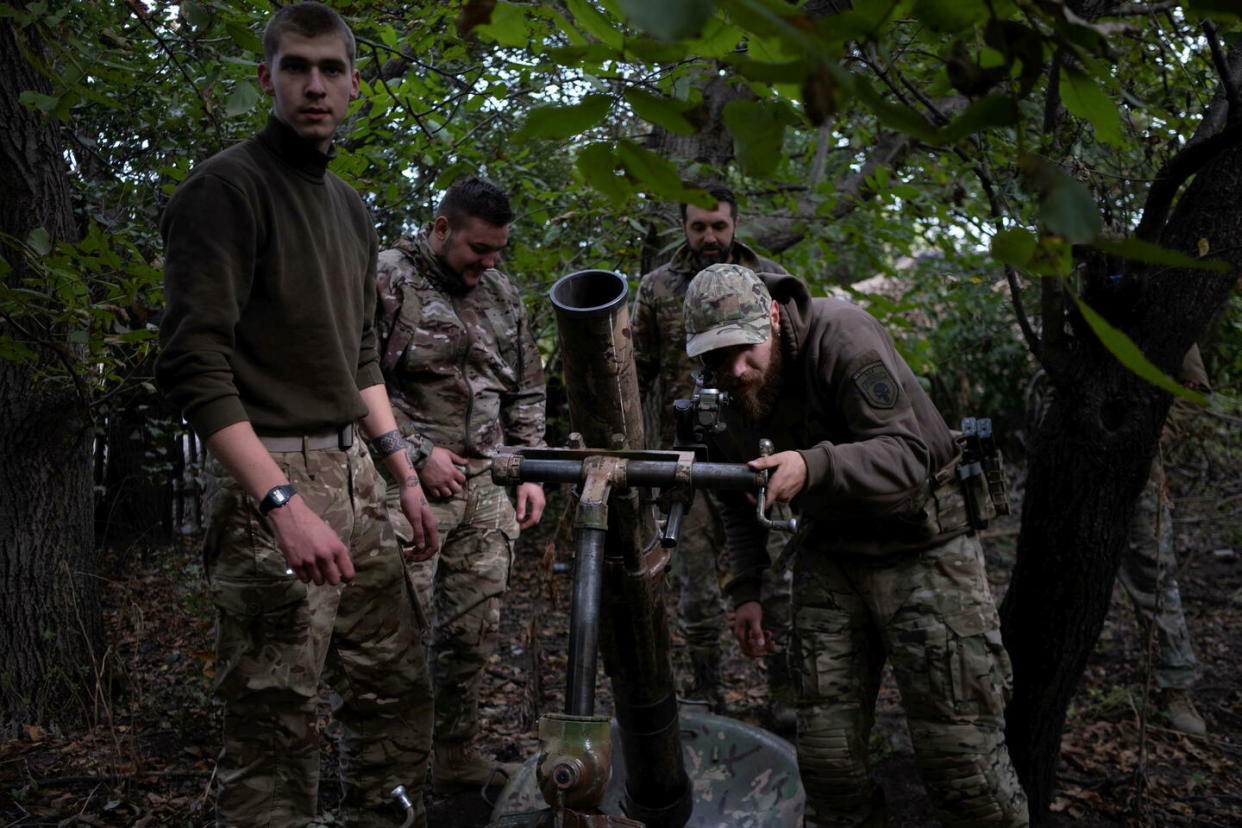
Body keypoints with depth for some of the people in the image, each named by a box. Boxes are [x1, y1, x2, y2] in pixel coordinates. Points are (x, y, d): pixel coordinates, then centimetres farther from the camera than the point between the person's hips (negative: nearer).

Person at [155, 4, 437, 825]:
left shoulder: (352, 207, 17)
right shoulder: (225, 188, -7)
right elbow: (194, 363, -16)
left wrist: (406, 474, 17)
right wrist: (283, 503, -24)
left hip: (355, 476, 8)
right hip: (271, 479, -8)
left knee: (399, 693, 11)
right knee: (276, 726, -5)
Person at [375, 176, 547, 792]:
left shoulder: (502, 294, 15)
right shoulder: (385, 280, -5)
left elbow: (526, 393, 22)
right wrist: (417, 454, -12)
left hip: (487, 487, 6)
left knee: (474, 632, 10)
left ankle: (457, 760, 25)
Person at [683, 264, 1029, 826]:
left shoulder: (843, 335, -22)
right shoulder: (726, 396, -2)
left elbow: (907, 458, -29)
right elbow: (737, 494, 13)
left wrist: (813, 467, -45)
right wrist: (745, 588, 3)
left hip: (920, 543, -5)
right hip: (829, 554, 5)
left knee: (961, 759, -4)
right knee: (827, 757, 4)